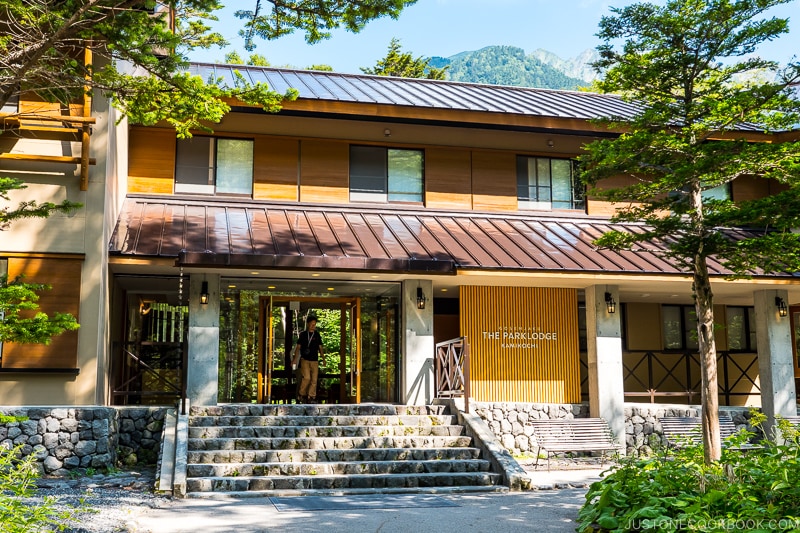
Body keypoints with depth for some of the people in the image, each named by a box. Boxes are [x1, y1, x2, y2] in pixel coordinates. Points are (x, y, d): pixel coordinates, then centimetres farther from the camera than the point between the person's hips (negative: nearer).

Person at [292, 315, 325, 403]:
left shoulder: (317, 335, 9)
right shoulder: (303, 334, 2)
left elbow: (320, 347, 14)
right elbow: (298, 347, 4)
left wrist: (323, 358, 7)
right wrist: (295, 359, -2)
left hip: (315, 360, 3)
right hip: (305, 359, -3)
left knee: (314, 379, -1)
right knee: (306, 377, -14)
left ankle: (311, 397, 7)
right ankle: (301, 394, 4)